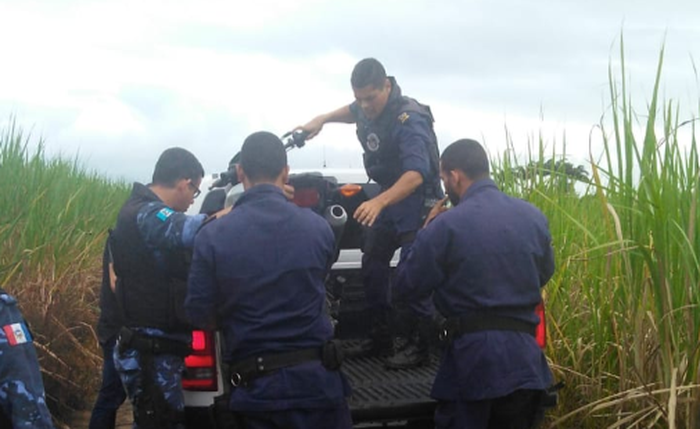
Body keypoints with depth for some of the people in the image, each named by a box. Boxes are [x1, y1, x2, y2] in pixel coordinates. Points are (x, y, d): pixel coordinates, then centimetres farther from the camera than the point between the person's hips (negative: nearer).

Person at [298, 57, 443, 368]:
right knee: (372, 266, 10)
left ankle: (421, 345, -1)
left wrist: (379, 202, -56)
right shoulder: (367, 108, -4)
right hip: (388, 195, 9)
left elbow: (415, 174, -43)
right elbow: (353, 112, 25)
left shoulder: (409, 120, -29)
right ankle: (380, 338, 21)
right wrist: (322, 119, 8)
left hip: (417, 200, -8)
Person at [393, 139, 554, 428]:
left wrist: (428, 231, 7)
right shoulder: (535, 217, 5)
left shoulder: (446, 225, -12)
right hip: (524, 355, 5)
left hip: (473, 354, -5)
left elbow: (406, 287, -3)